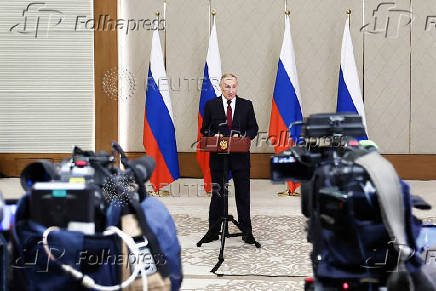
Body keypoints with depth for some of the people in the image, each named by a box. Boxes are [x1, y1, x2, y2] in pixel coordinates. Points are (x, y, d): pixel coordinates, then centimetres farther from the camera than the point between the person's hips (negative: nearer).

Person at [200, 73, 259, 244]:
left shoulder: (246, 105, 5)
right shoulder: (210, 105, 4)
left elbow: (253, 128, 7)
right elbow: (205, 129, 6)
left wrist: (243, 137, -13)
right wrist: (214, 136, -14)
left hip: (240, 156, 0)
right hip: (218, 156, 0)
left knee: (243, 193, 5)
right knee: (217, 193, 6)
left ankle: (246, 231, 14)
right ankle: (213, 231, 15)